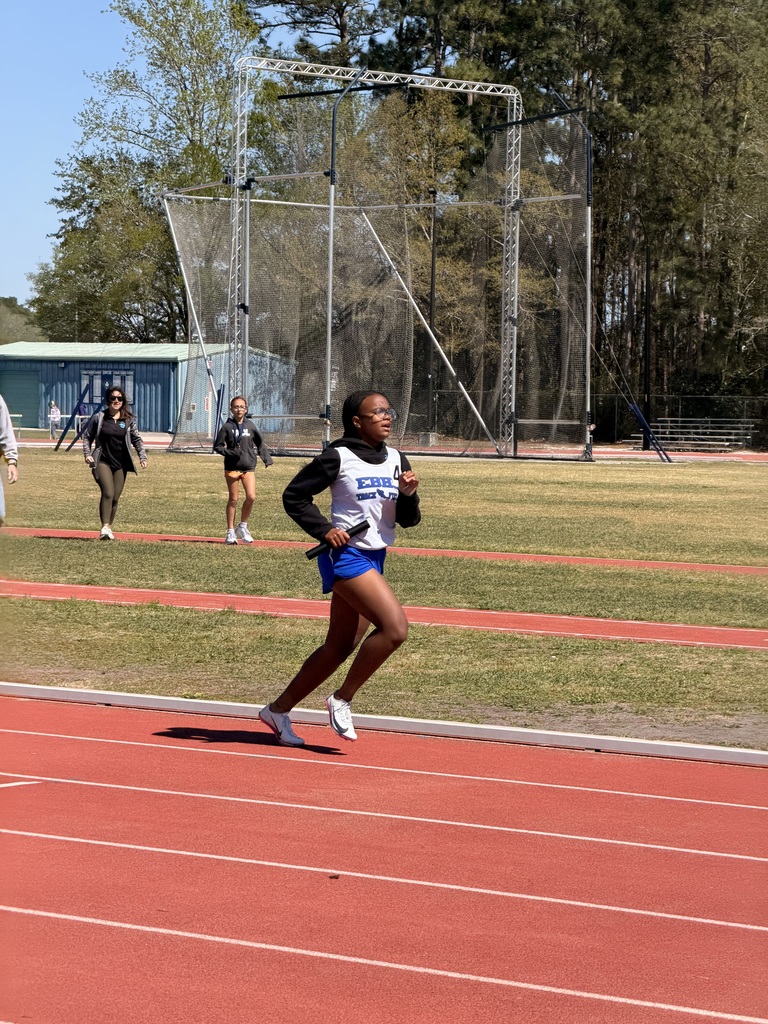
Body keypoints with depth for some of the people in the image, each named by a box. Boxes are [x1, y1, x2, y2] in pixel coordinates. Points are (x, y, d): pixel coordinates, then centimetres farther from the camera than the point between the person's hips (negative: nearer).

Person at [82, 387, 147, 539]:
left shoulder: (129, 420, 5)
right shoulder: (99, 418, 1)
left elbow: (137, 440, 9)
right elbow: (87, 436, 10)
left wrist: (142, 457, -3)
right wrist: (87, 454, -3)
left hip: (121, 464, 3)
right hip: (102, 462, -3)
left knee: (115, 498, 5)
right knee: (108, 493, -20)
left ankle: (108, 528, 18)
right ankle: (105, 527, -21)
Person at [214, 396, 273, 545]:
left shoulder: (250, 425, 4)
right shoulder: (227, 427, -2)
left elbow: (260, 443, 15)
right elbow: (217, 446, 0)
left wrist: (266, 457, 1)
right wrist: (229, 452, -16)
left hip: (249, 467, 2)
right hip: (232, 467, -2)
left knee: (251, 497, -11)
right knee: (233, 499, 4)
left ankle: (243, 526, 11)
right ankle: (230, 532, 13)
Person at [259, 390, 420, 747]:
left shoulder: (396, 460, 10)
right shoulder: (338, 457, -8)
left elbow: (408, 520, 12)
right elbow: (294, 495, -1)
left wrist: (408, 494, -9)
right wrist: (324, 530, -12)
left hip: (374, 560, 8)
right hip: (346, 555, -8)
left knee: (339, 647, 11)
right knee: (395, 627, -20)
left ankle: (278, 709, 23)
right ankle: (342, 700, -5)